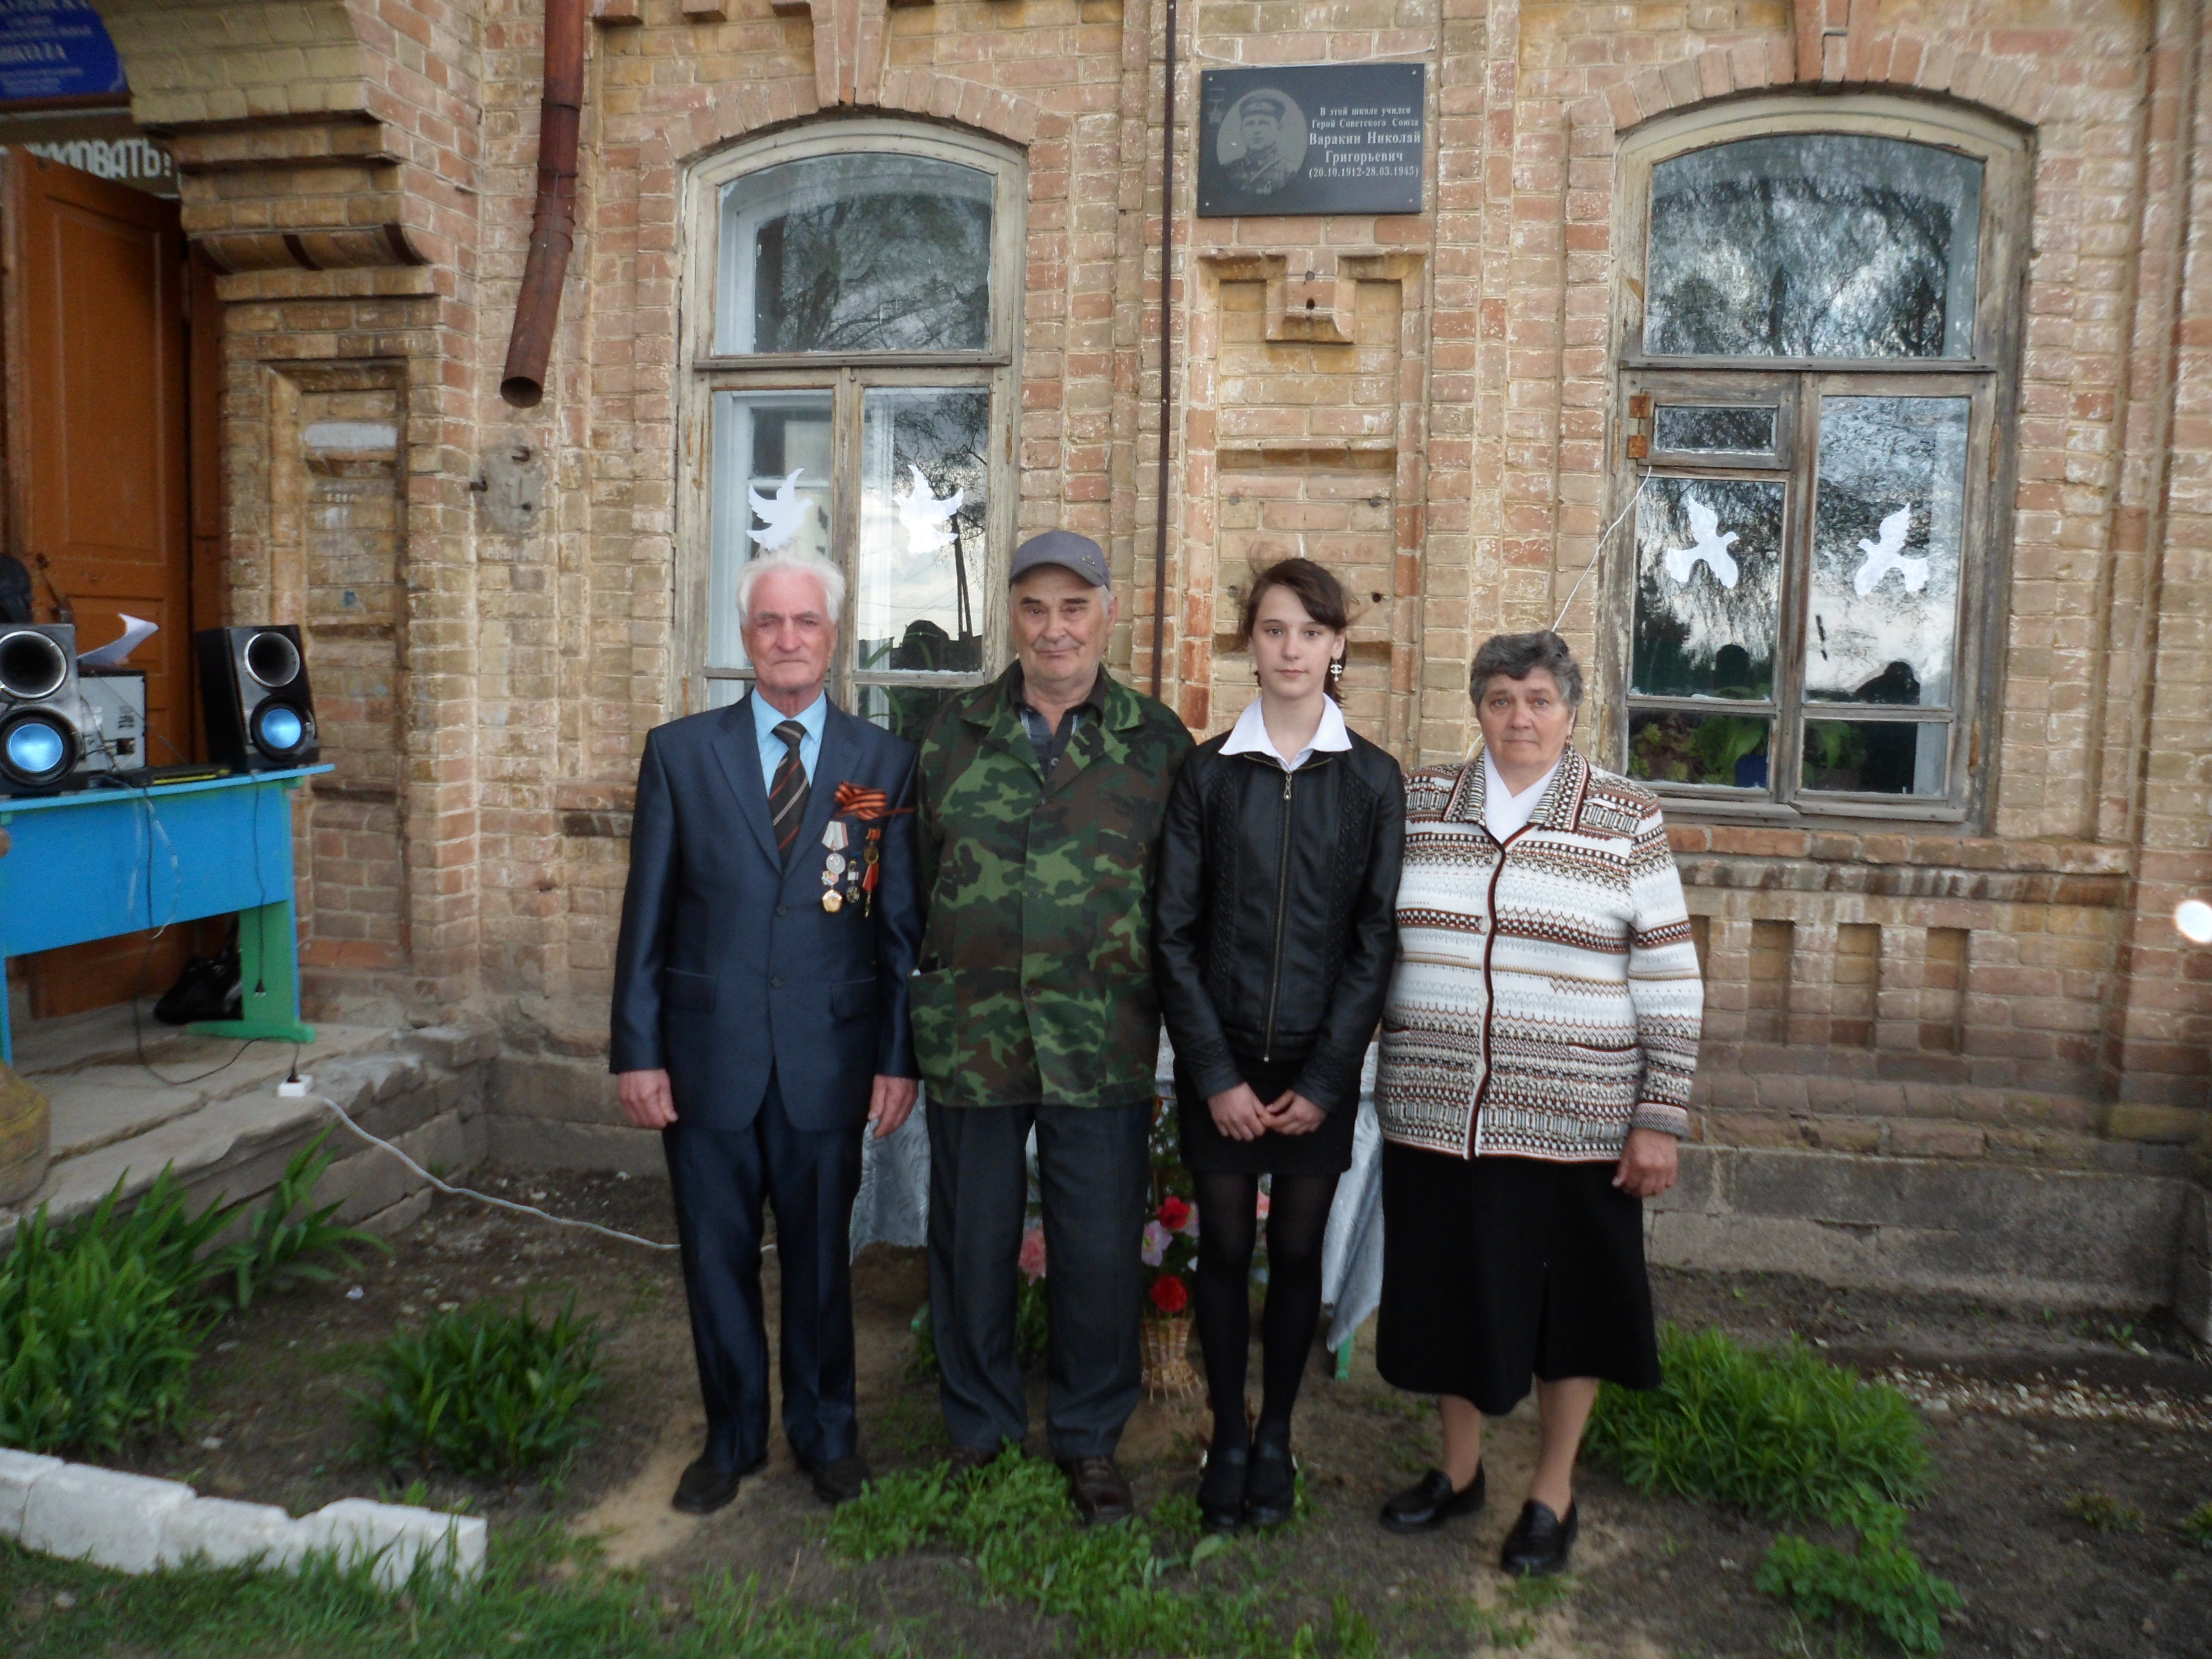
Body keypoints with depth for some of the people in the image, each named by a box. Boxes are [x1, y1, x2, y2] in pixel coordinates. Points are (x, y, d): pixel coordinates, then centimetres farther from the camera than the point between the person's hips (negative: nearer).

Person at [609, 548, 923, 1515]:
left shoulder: (883, 764, 0)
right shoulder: (680, 752, 2)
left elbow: (901, 925, 1)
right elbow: (647, 915, 2)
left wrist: (899, 1056, -1)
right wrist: (636, 1052, -2)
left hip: (829, 1056, 0)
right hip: (707, 1054, 1)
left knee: (819, 1257, 14)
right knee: (717, 1258, 13)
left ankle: (825, 1434, 35)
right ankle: (733, 1437, 35)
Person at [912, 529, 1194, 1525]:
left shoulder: (1157, 742, 2)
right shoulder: (954, 733, 6)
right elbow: (923, 872, 10)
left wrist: (1161, 1009, 1)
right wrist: (939, 988, 7)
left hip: (1103, 1046, -1)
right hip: (971, 1035, 2)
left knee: (1101, 1250, 7)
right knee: (972, 1242, 12)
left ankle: (1091, 1440, 29)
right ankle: (978, 1432, 33)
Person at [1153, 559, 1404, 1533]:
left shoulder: (1373, 780, 0)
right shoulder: (1208, 773, -1)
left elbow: (1376, 938, -2)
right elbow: (1173, 932, -2)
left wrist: (1325, 1078, -7)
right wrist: (1215, 1074, -8)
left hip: (1320, 1061, 0)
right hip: (1219, 1059, 0)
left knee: (1298, 1251, 10)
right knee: (1223, 1248, 7)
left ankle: (1276, 1436, 28)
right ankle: (1226, 1441, 24)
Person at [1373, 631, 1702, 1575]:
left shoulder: (1626, 820, -3)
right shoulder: (1419, 803, 4)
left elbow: (1670, 981, -4)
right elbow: (1376, 939, 10)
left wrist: (1661, 1119, -7)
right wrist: (1391, 1058, 8)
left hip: (1572, 1118, -2)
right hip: (1438, 1110, 3)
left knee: (1566, 1302, 12)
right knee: (1452, 1288, 15)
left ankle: (1553, 1491, 32)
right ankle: (1459, 1468, 37)